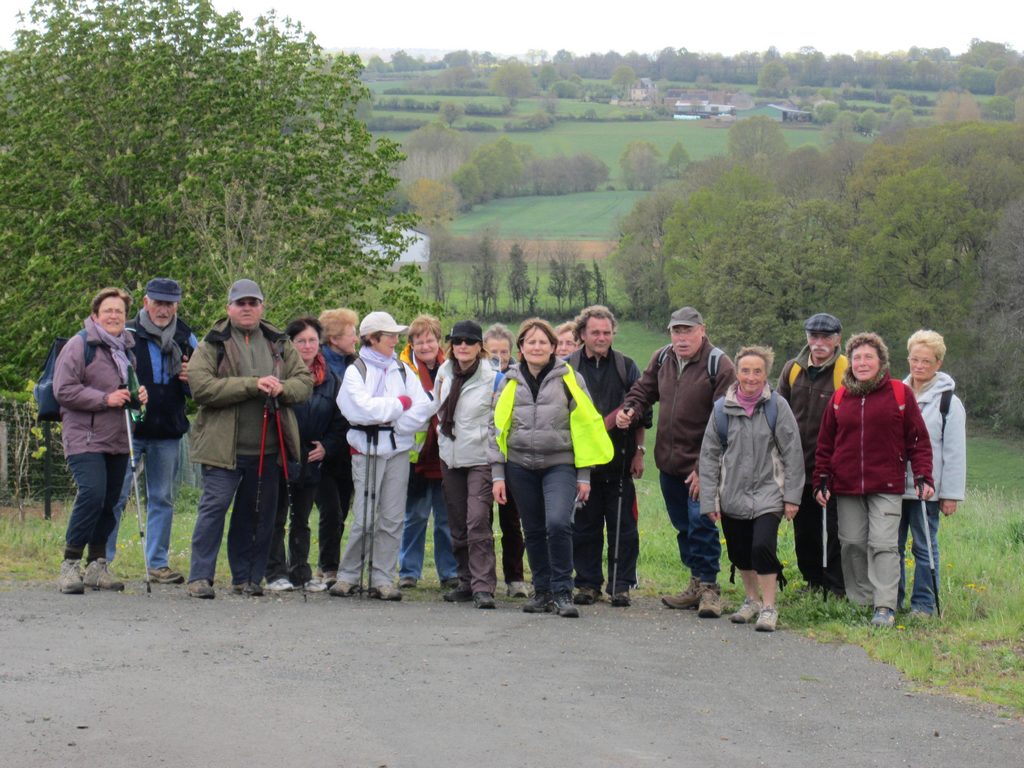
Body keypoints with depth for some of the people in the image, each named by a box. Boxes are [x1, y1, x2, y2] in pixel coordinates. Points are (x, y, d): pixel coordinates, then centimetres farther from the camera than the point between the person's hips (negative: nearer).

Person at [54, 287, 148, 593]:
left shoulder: (127, 347, 18)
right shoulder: (79, 345, -4)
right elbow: (63, 390, -11)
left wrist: (140, 395, 11)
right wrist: (105, 399, -16)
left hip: (118, 441, 7)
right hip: (85, 438, -7)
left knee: (109, 502, 7)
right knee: (92, 494, -20)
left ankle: (97, 565, 17)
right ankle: (69, 565, -12)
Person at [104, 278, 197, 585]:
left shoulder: (186, 338, 9)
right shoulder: (126, 334, -2)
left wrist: (191, 379, -4)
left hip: (168, 432, 4)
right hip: (128, 429, -4)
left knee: (162, 499, 8)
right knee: (116, 496, -4)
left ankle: (158, 563, 15)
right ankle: (102, 561, 4)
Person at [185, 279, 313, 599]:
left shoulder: (280, 344, 14)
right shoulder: (212, 345, 0)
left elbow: (305, 381, 11)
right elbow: (201, 386, -14)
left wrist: (282, 388, -13)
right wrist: (252, 385, -19)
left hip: (267, 449, 4)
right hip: (223, 447, -4)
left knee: (258, 514, 9)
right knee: (214, 506, -7)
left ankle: (246, 578, 19)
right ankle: (200, 576, -2)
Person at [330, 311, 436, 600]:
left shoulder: (401, 370, 12)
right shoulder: (355, 371, 1)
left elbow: (424, 406, 1)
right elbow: (365, 409, -15)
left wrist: (392, 420, -11)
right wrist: (401, 403, -5)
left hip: (398, 450, 4)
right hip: (367, 451, -4)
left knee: (392, 519, 2)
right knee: (364, 519, -6)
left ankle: (383, 578, 7)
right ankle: (348, 576, 6)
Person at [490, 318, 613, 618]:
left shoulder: (569, 379, 1)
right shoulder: (511, 382, 9)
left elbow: (584, 426, 2)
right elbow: (497, 428, 10)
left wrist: (584, 475, 0)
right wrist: (498, 475, 4)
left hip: (560, 464, -3)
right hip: (521, 467, 3)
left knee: (558, 523, -21)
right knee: (534, 531, 8)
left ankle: (562, 591, -9)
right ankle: (542, 592, 22)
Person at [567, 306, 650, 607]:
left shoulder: (626, 367, 6)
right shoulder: (568, 368, 4)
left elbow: (641, 412, 8)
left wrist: (638, 452, 5)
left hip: (620, 460, 0)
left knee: (622, 525, 2)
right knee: (584, 525, 5)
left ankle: (621, 585, 9)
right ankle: (588, 583, 15)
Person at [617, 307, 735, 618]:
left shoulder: (719, 365, -13)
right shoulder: (662, 359, 7)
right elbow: (644, 389, 20)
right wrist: (630, 409, -6)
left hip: (702, 466, -7)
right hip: (669, 462, 7)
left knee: (701, 523, -10)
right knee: (683, 526, 14)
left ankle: (709, 587, 0)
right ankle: (697, 584, 25)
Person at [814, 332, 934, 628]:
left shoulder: (900, 393, 1)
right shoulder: (840, 397, 10)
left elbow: (918, 439, 3)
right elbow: (825, 443, 14)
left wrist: (923, 476, -4)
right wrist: (823, 481, 8)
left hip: (886, 487, -4)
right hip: (846, 486, 4)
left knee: (883, 544, -10)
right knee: (852, 544, 6)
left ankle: (885, 607, -9)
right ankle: (858, 601, 18)